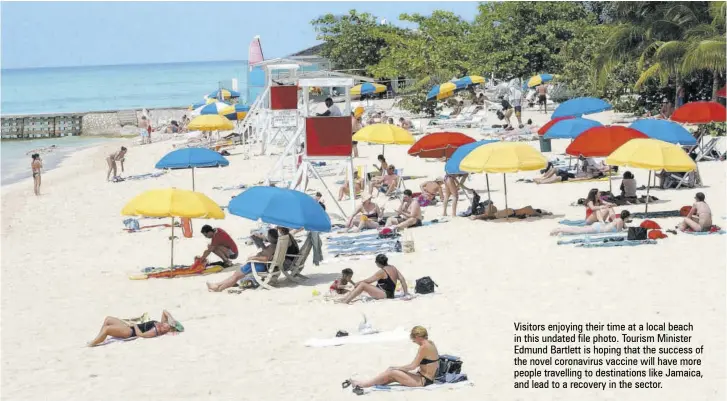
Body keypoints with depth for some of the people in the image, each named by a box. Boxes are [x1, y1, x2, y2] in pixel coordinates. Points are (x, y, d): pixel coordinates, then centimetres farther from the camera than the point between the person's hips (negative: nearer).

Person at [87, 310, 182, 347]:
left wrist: (134, 325, -15)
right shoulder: (163, 324, 1)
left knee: (106, 329, -23)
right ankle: (98, 339, 13)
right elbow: (164, 312, 12)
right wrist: (170, 318, -7)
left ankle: (92, 344, -7)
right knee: (108, 319, 9)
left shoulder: (156, 331, -25)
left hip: (131, 332, -11)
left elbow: (141, 334, -29)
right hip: (130, 327, 11)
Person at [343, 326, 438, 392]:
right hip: (426, 378, 9)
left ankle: (362, 384, -3)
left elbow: (413, 366, -17)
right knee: (391, 370, 4)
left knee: (392, 372, -11)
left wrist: (397, 368, -3)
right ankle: (362, 384, 2)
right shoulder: (430, 343, 9)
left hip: (423, 381, -9)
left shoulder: (424, 347, -20)